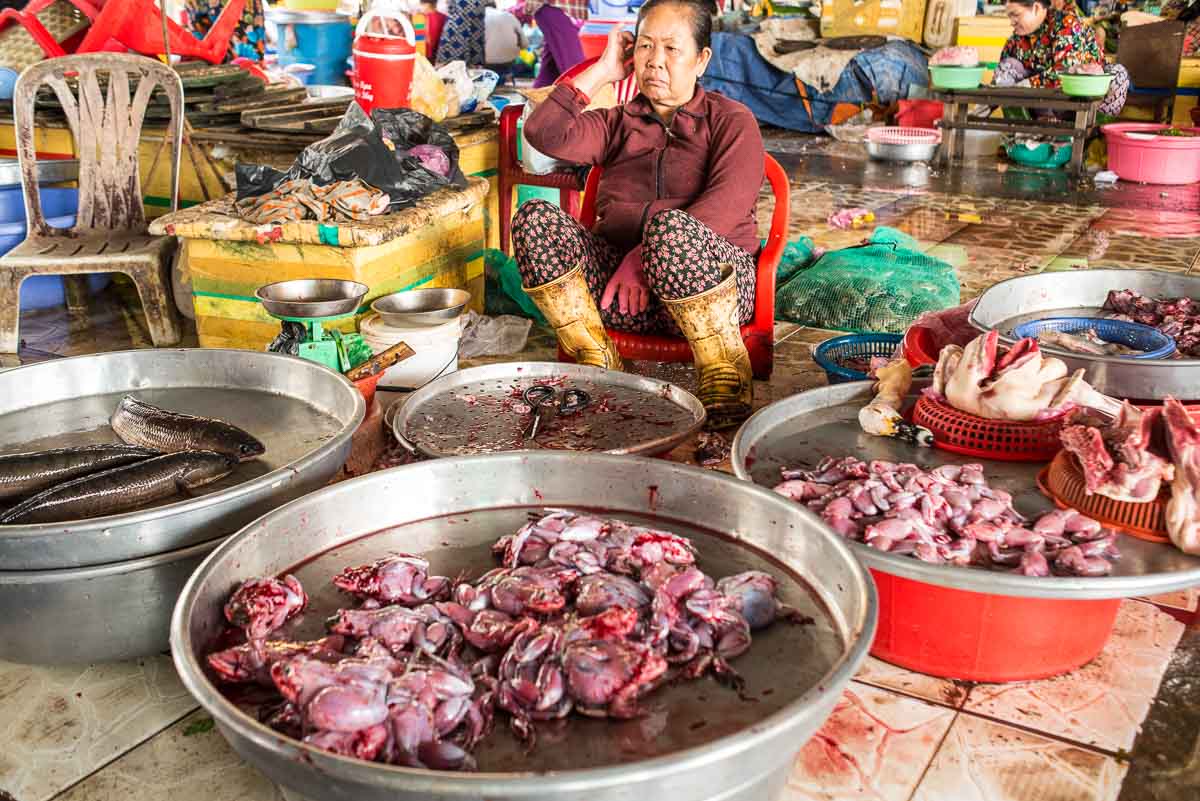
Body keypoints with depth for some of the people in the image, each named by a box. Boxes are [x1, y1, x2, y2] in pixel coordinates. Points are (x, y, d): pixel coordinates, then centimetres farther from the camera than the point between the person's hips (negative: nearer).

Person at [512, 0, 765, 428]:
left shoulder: (731, 121, 12)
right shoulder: (617, 124, 23)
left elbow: (726, 204, -9)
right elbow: (544, 132, 3)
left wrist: (652, 250, -21)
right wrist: (601, 72, 9)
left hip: (713, 277, -3)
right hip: (619, 283, 4)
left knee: (670, 224, -38)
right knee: (535, 218, -19)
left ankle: (725, 377, -23)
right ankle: (596, 364, -16)